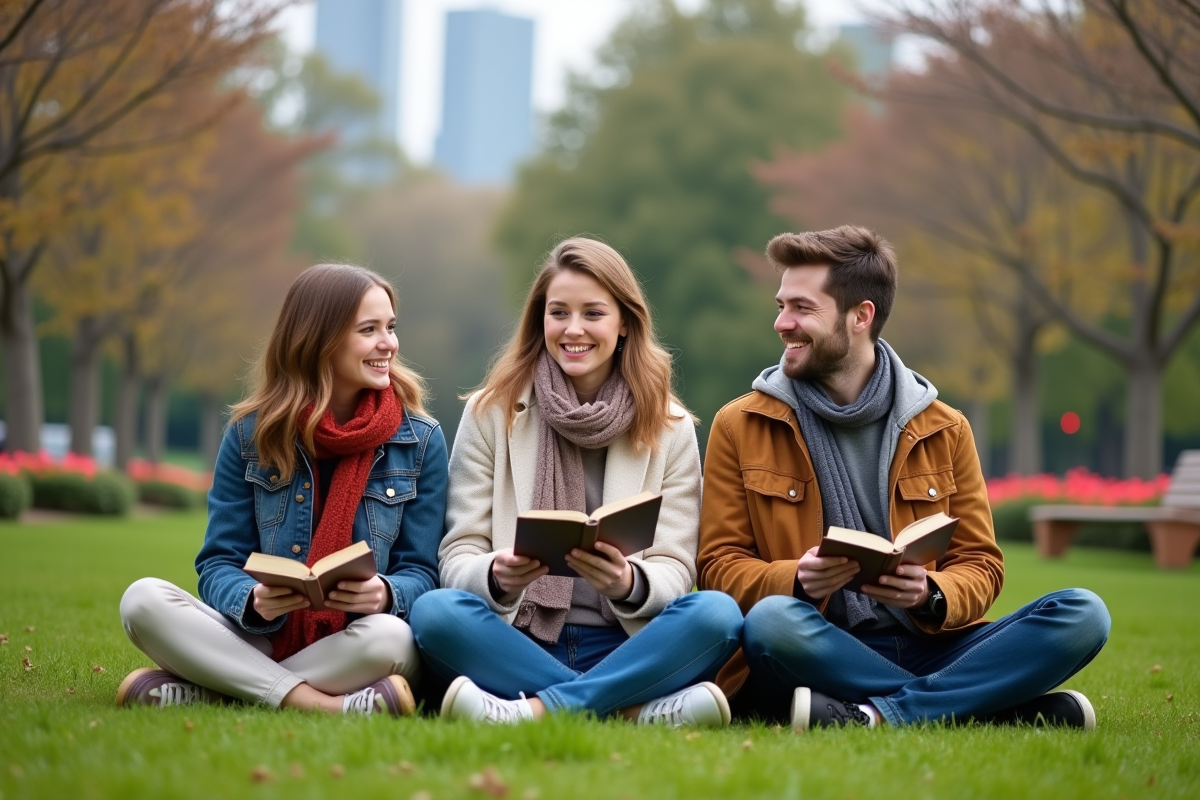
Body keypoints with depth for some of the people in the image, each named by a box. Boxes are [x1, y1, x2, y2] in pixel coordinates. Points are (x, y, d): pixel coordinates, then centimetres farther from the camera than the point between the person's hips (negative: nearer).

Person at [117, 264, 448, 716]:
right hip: (259, 640, 1)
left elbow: (420, 573, 1)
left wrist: (386, 595, -24)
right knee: (144, 600, -24)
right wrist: (253, 601, -23)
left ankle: (193, 692, -25)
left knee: (390, 636, -37)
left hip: (349, 651, -1)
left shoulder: (419, 442, 2)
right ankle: (326, 706, -29)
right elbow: (218, 565, 2)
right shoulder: (252, 433, 2)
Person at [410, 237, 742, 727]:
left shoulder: (669, 428, 9)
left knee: (717, 613, -28)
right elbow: (458, 554, 1)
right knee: (434, 612, -31)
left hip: (624, 649, 1)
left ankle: (537, 710, -37)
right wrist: (496, 576, -24)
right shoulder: (491, 414, 7)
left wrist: (629, 583, -24)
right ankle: (640, 709, -36)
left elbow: (675, 570, 1)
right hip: (516, 645, 0)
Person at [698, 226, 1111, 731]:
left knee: (1083, 614, -20)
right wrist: (796, 579, -17)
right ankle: (1006, 706, -28)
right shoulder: (740, 427, 8)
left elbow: (980, 562, 11)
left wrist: (933, 595, -12)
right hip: (815, 652, -2)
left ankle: (876, 715, -31)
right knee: (772, 619, -38)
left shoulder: (943, 430, 12)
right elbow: (720, 565, 4)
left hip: (926, 647, 2)